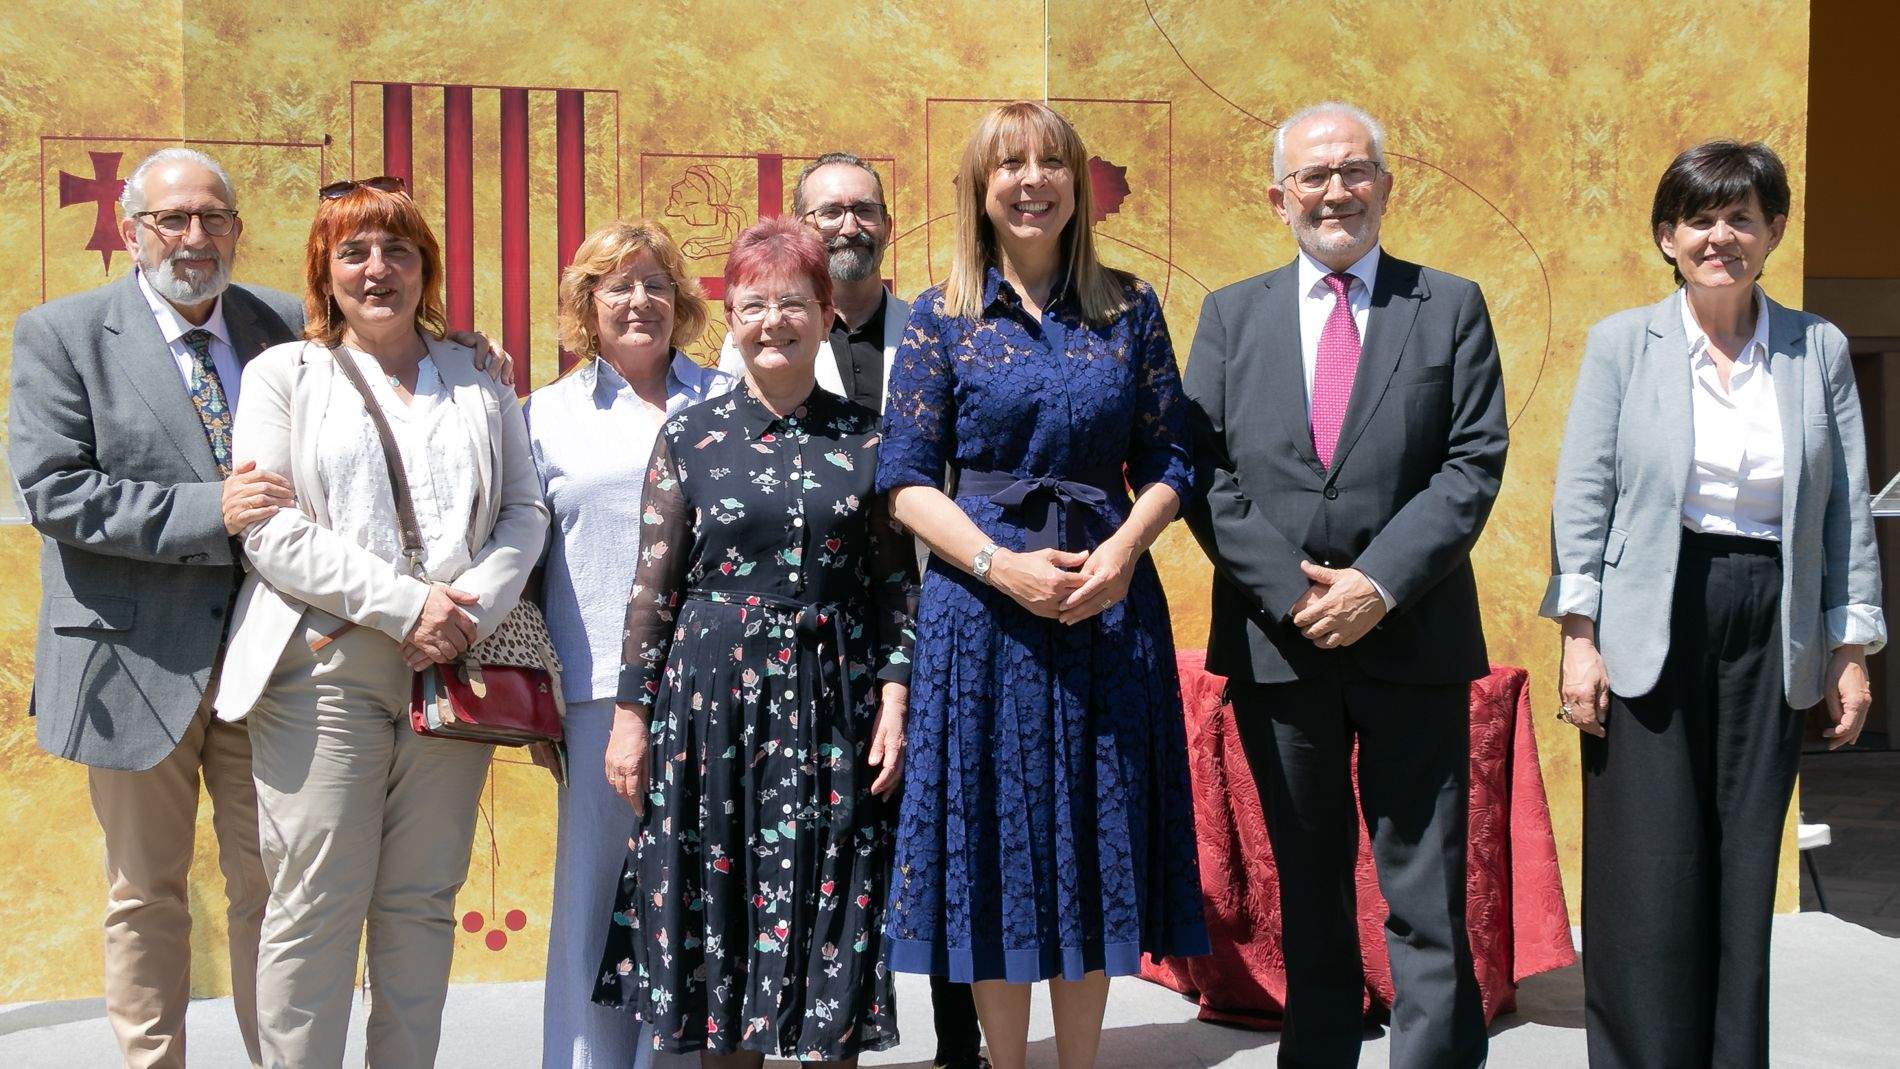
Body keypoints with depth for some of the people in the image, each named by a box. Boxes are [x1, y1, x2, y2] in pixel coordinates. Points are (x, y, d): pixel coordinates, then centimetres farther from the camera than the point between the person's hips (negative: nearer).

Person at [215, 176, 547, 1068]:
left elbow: (525, 510, 11)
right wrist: (400, 603, -14)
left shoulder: (478, 379, 16)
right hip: (326, 666, -3)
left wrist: (476, 604, -9)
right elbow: (270, 529, -3)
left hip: (455, 666, 3)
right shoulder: (283, 374, 8)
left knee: (422, 903, 6)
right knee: (317, 904, -3)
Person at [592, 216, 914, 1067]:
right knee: (718, 911, 4)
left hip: (833, 704, 0)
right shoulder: (690, 438, 4)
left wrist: (895, 696, -4)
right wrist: (631, 713, 0)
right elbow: (653, 584, 4)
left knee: (832, 920, 3)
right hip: (714, 700, 0)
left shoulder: (866, 438, 5)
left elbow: (896, 581, 5)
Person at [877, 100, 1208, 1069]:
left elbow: (1167, 460, 5)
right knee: (995, 841, 3)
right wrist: (1002, 565, -16)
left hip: (1110, 596, 2)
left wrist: (1125, 547, -13)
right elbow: (906, 480, -3)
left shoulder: (1129, 308, 6)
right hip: (980, 599, -1)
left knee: (1096, 837, 7)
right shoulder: (941, 318, 2)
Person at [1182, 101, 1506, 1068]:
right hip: (1276, 640, 2)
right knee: (1307, 892, 12)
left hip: (1413, 636, -1)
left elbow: (1474, 465, -3)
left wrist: (1379, 584, -14)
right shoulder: (1231, 315, 10)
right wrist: (1291, 591, -10)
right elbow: (1204, 475, 1)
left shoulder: (1451, 308, 6)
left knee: (1426, 892, -1)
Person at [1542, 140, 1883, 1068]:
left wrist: (1852, 649, 3)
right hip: (1648, 631, -2)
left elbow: (1848, 512, 7)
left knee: (1746, 875, 6)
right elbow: (1582, 498, 0)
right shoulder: (1621, 343, 3)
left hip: (1771, 633, 2)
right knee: (1651, 880, -2)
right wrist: (1580, 637, -7)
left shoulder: (1819, 350, 8)